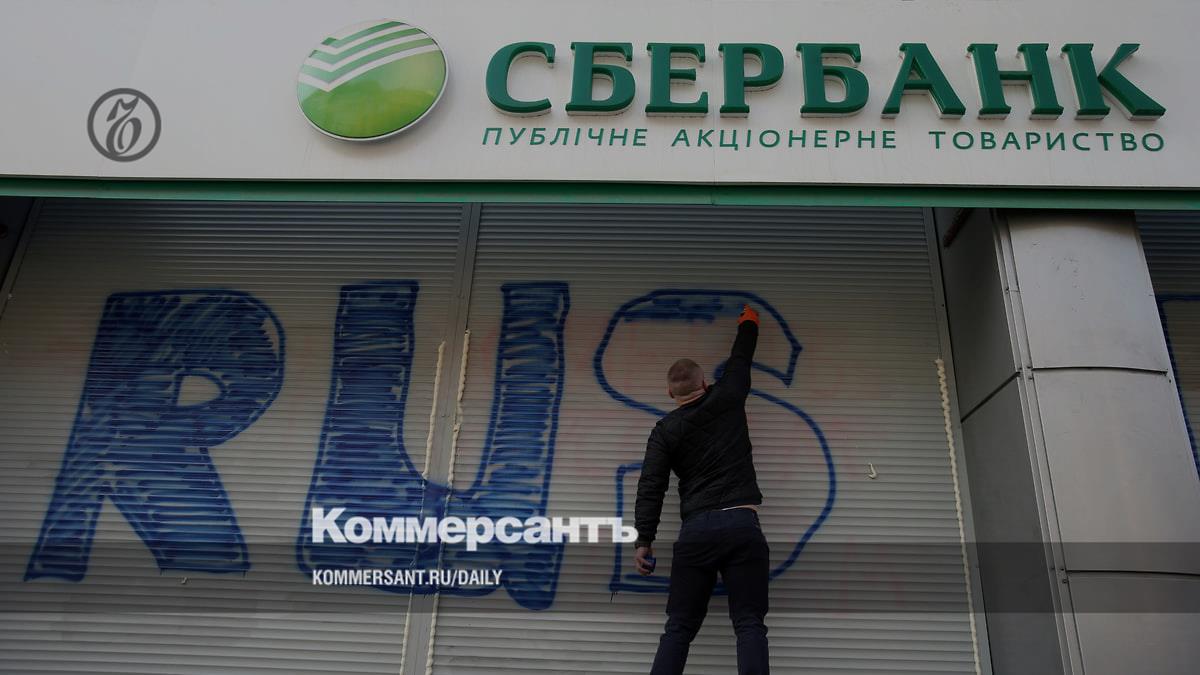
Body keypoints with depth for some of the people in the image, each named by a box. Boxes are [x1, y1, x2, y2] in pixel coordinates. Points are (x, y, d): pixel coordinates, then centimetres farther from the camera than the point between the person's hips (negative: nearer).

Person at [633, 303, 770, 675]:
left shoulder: (665, 431, 7)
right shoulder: (727, 399, 8)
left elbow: (651, 487, 0)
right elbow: (740, 359, 25)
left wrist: (644, 540, 3)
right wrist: (748, 320, 42)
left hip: (695, 531, 0)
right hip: (742, 525, 0)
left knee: (679, 627, 7)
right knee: (749, 625, 0)